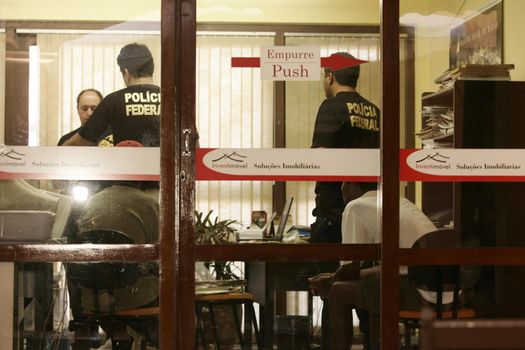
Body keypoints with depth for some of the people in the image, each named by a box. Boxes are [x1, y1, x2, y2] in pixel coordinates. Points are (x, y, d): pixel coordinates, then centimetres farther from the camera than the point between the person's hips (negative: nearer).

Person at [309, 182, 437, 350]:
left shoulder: (355, 207, -1)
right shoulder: (400, 202, 23)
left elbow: (351, 268, -3)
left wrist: (330, 282, 19)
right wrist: (335, 277, 30)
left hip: (419, 288, -8)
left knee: (339, 292, 5)